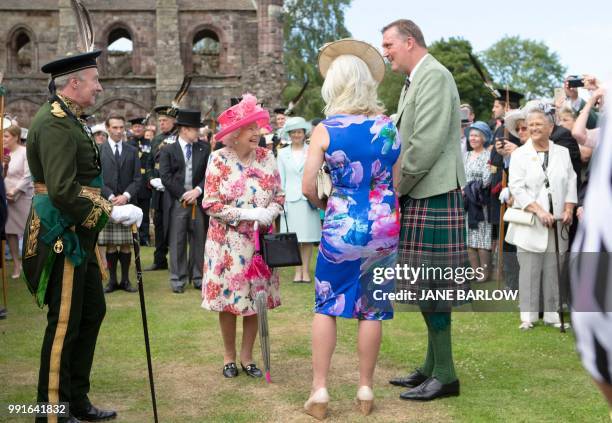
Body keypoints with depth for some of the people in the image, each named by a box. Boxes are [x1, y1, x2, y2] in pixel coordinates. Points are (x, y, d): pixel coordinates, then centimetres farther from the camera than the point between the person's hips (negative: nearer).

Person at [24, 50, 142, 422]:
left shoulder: (70, 118, 13)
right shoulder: (56, 123, -19)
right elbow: (63, 191, -27)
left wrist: (109, 200, 11)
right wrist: (113, 212, -22)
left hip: (79, 235, 11)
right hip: (62, 235, -11)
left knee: (93, 312, 17)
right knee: (64, 322, -1)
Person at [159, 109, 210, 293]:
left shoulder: (204, 149, 8)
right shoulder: (168, 150, 1)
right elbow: (166, 177, -5)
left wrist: (198, 190, -10)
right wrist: (183, 195, -10)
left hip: (198, 201, 2)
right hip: (177, 202, -2)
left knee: (199, 240, 6)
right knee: (177, 242, 2)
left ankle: (197, 277, 16)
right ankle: (178, 279, 9)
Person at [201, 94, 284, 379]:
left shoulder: (266, 157, 1)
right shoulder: (219, 160, -7)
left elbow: (279, 196, 7)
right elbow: (210, 204, -9)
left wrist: (268, 214, -15)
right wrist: (246, 214, -17)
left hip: (259, 239, 3)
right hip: (227, 241, -3)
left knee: (254, 299, 6)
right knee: (228, 301, 3)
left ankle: (247, 357, 21)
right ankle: (229, 357, 20)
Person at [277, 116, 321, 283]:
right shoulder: (282, 153, 8)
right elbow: (281, 178, 9)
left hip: (308, 198, -1)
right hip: (290, 198, 1)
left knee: (308, 237, 2)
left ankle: (306, 270, 11)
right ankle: (298, 270, 12)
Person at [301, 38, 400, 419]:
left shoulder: (325, 130, -7)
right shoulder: (389, 127, 1)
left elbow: (308, 187, -9)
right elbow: (400, 182, 5)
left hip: (341, 227, -2)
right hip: (384, 227, 2)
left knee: (327, 305, 10)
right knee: (372, 308, 10)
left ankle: (320, 391, 9)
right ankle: (366, 390, 19)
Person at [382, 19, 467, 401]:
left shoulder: (434, 76, -12)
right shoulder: (414, 82, 18)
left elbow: (427, 144, -20)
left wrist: (394, 188, -12)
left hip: (433, 197, -10)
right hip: (419, 198, 10)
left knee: (432, 289, -5)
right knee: (427, 289, 13)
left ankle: (445, 375, 4)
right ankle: (432, 367, 22)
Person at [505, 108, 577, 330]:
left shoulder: (563, 153, 11)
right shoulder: (520, 154, 1)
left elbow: (571, 182, 11)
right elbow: (517, 187, -7)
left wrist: (568, 210, -3)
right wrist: (539, 210, -15)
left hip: (556, 223, 3)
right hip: (530, 223, -3)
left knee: (553, 269, 5)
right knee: (529, 269, -3)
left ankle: (552, 313, 12)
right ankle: (528, 315, 3)